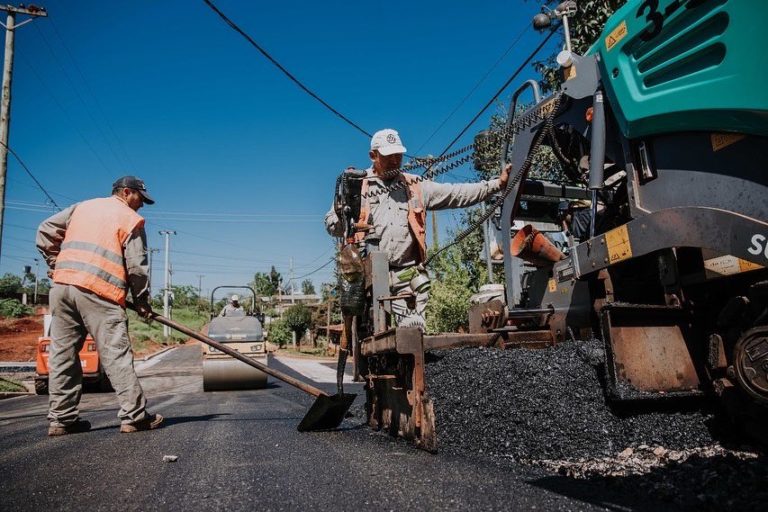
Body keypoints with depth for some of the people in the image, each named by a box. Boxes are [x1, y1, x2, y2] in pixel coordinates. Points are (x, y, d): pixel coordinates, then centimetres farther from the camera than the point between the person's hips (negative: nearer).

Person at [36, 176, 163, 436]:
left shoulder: (82, 207, 22)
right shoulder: (130, 219, 4)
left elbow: (45, 231, 21)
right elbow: (137, 267, -2)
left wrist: (56, 264, 24)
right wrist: (142, 302, 7)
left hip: (62, 286, 6)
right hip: (98, 292, -6)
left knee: (63, 355, 10)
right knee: (117, 355, -4)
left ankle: (61, 418, 13)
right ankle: (134, 416, -3)